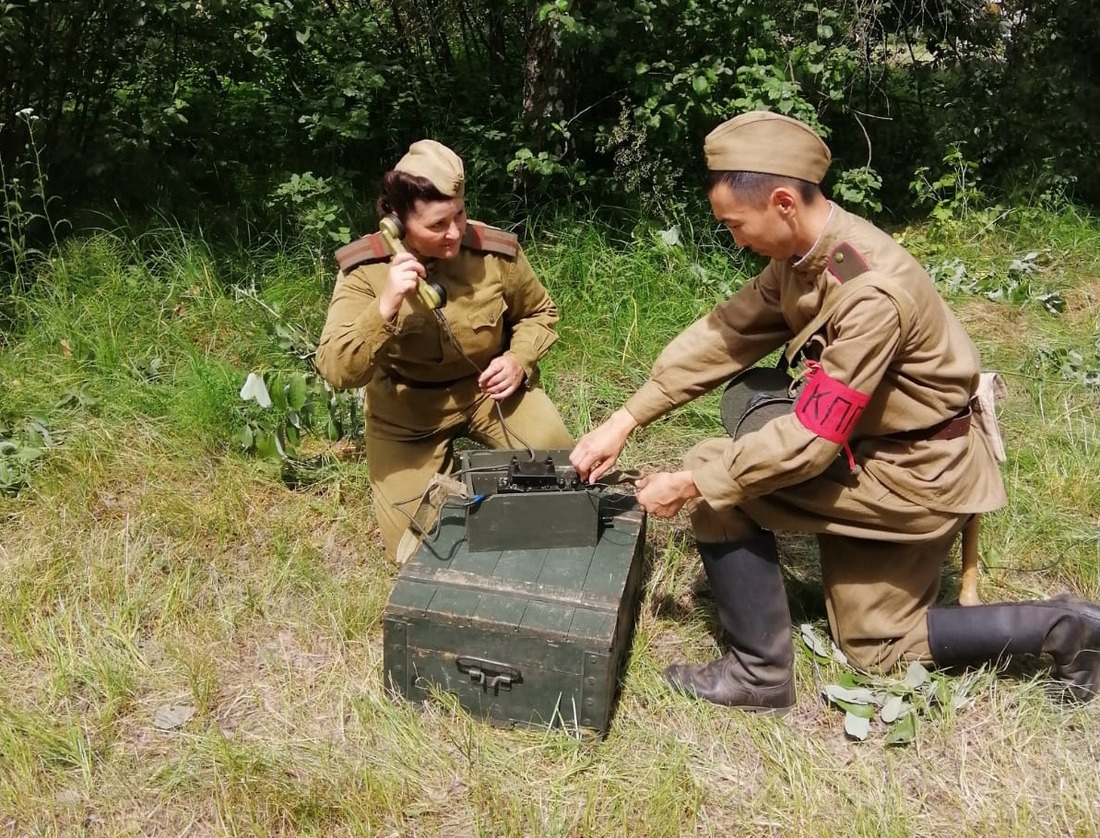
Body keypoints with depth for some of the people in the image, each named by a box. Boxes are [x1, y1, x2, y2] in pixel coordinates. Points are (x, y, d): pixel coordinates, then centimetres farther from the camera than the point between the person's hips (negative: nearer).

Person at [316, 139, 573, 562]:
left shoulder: (496, 251, -17)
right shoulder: (364, 268, -20)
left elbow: (539, 312, 4)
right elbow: (335, 370, -26)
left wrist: (519, 359, -17)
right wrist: (385, 307, -40)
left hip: (488, 389, 1)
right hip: (407, 410, -1)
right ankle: (447, 463, 27)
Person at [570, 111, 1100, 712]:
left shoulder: (871, 291, -32)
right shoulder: (803, 252, -5)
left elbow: (812, 439, -30)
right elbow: (723, 333, -3)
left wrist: (693, 483, -22)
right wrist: (624, 420, -8)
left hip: (917, 472, -9)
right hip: (876, 453, 9)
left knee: (719, 484, -16)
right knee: (876, 647, 17)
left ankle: (761, 673, -3)